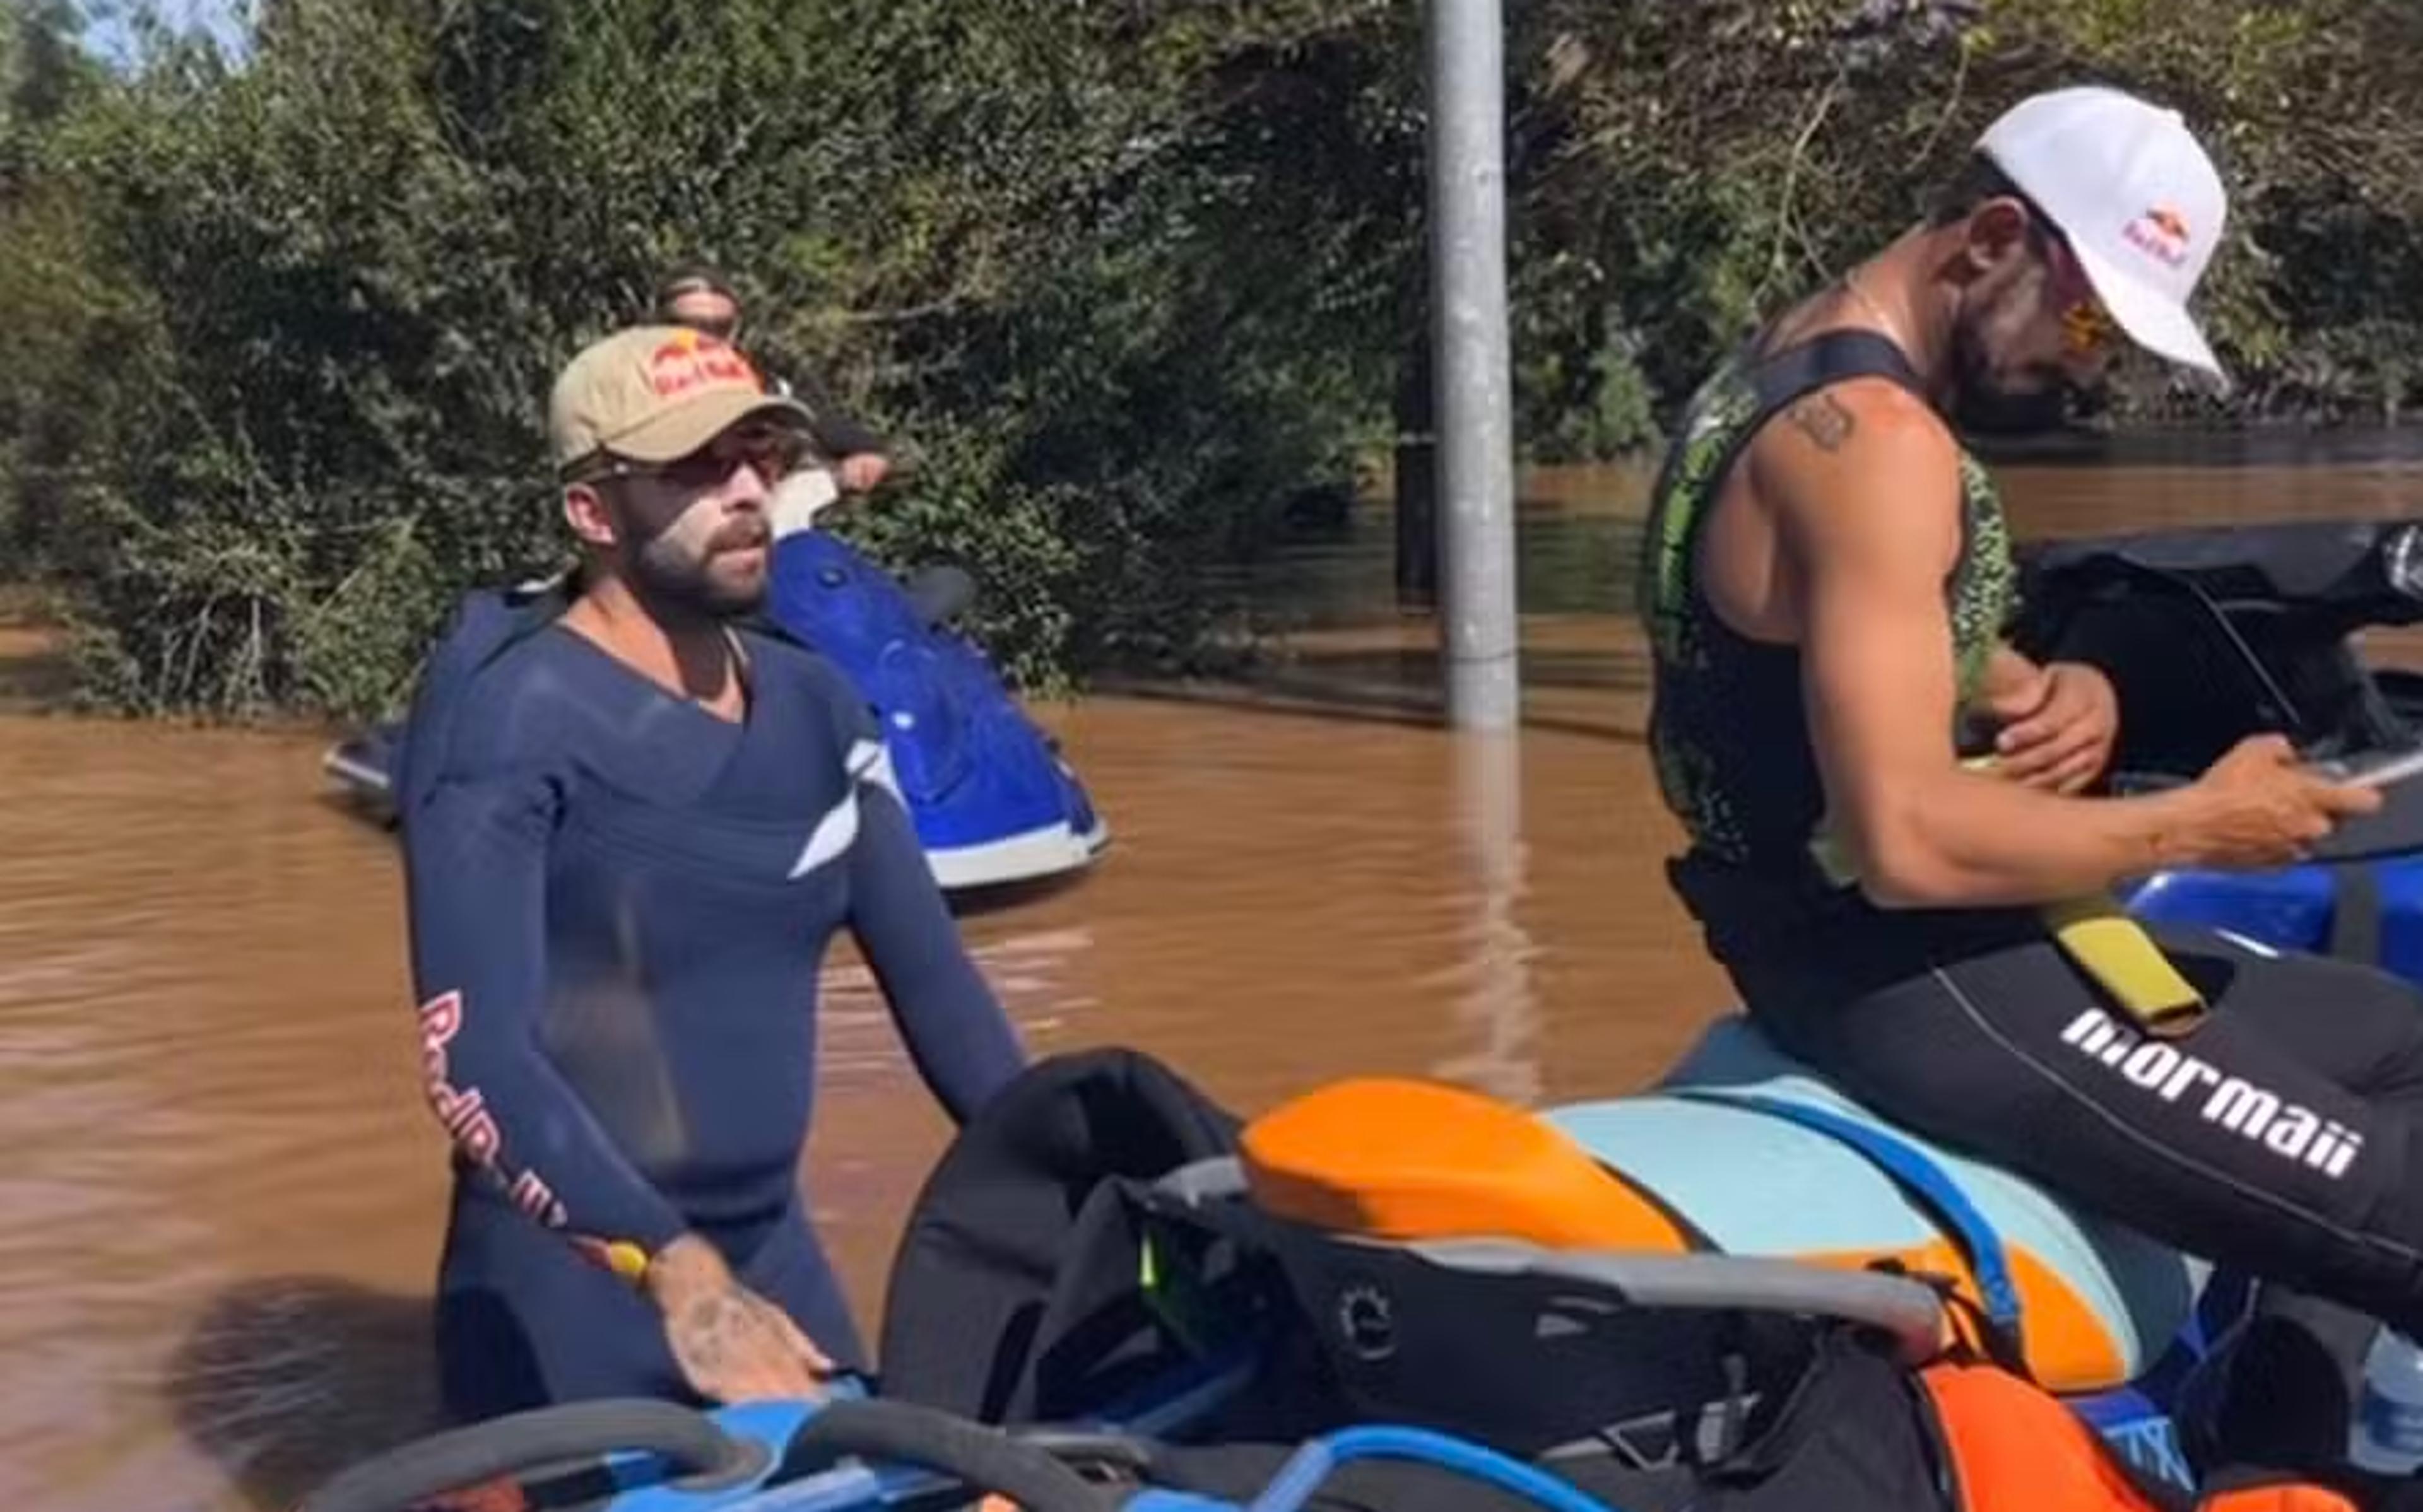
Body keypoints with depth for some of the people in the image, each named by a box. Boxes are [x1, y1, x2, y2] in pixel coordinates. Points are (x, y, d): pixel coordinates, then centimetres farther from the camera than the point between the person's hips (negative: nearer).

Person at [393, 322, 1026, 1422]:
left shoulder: (815, 707, 5)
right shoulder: (510, 719, -17)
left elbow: (931, 973, 8)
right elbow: (472, 1056, -26)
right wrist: (676, 1276, -36)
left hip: (777, 1259, 7)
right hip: (565, 1293, -6)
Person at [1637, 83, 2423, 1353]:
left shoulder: (1801, 378, 12)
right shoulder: (1871, 433, -20)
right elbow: (1907, 842, -28)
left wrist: (2053, 699, 0)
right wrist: (2202, 824, -15)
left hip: (1845, 932, 11)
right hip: (1904, 970, -11)